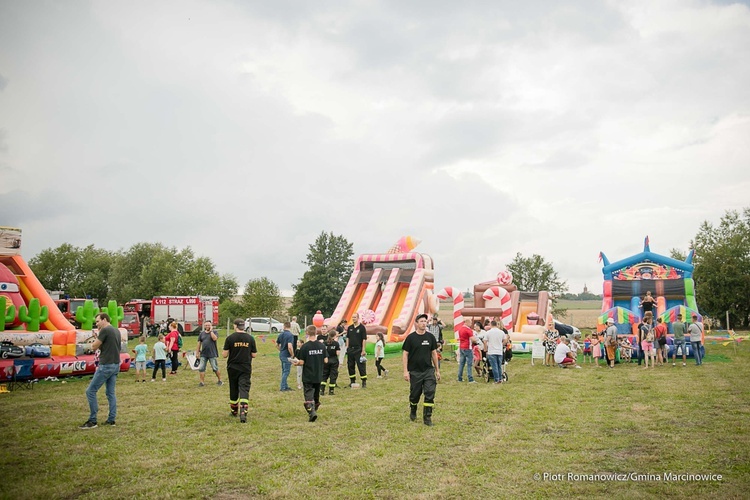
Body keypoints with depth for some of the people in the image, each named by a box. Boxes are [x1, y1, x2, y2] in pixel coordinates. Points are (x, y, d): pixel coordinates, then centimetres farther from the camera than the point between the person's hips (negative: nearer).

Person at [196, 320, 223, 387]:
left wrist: (211, 331, -13)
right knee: (201, 368, 1)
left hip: (212, 354, -4)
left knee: (215, 368, 1)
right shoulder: (201, 334, 11)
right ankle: (202, 382, 10)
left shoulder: (214, 332, 1)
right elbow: (199, 344, 13)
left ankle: (220, 381, 15)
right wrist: (197, 353, 9)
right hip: (203, 354, 4)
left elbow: (214, 338, -21)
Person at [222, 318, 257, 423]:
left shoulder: (230, 338, -7)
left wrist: (223, 352, 16)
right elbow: (254, 355, 2)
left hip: (233, 368, 0)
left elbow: (225, 355, -6)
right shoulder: (250, 338, -2)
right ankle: (243, 412, -20)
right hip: (246, 369, 0)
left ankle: (234, 411, 31)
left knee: (233, 390, 15)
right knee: (244, 390, -4)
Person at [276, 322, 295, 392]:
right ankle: (282, 387, 5)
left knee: (284, 371, 17)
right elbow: (289, 347, -28)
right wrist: (292, 355, -14)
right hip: (287, 356, -8)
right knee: (286, 371, 1)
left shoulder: (281, 334, 5)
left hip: (281, 355, 8)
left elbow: (277, 345, 14)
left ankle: (286, 386, 26)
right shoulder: (290, 335, -19)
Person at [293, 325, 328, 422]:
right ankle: (314, 410, 33)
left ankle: (311, 412, -19)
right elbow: (326, 360, 0)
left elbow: (301, 362, -13)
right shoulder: (322, 346, -2)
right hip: (319, 376, 4)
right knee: (316, 395, 20)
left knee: (308, 396, -2)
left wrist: (296, 363, 8)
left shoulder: (305, 347, -13)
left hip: (307, 377, -4)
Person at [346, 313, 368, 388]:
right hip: (350, 350, 6)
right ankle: (352, 381, 20)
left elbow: (364, 339, -7)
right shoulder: (350, 327, 11)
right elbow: (347, 338, 15)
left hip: (358, 350, -5)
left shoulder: (362, 327, -5)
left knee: (361, 366, -5)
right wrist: (347, 347, 6)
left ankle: (364, 382, 0)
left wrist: (363, 350, -12)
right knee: (350, 366, 9)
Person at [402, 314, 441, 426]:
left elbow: (434, 353, 10)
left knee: (430, 393, -9)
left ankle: (427, 417, 0)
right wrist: (405, 371, -9)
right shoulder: (410, 337, -5)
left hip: (428, 370, 2)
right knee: (415, 394, 10)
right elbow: (405, 354, -4)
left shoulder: (430, 337, 4)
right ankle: (412, 412, 36)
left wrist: (437, 370, 10)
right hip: (415, 371, -2)